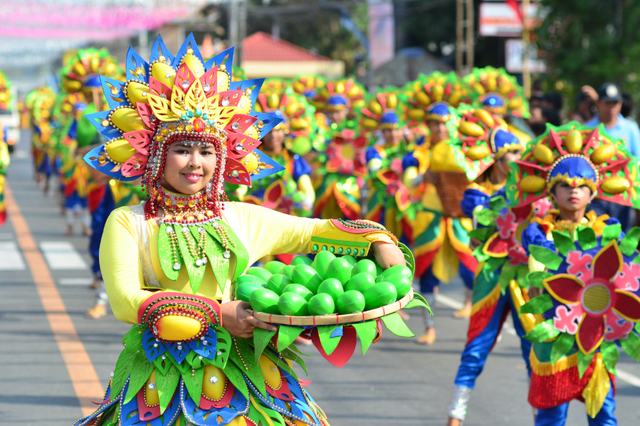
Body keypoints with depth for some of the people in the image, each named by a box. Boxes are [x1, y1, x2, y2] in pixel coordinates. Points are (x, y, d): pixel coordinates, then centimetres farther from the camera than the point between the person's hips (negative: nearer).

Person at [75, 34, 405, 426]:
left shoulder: (241, 218, 13)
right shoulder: (127, 223, 3)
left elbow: (313, 231, 23)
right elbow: (125, 300, -9)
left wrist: (378, 240, 5)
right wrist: (215, 312, -16)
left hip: (240, 375, 3)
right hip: (162, 385, -3)